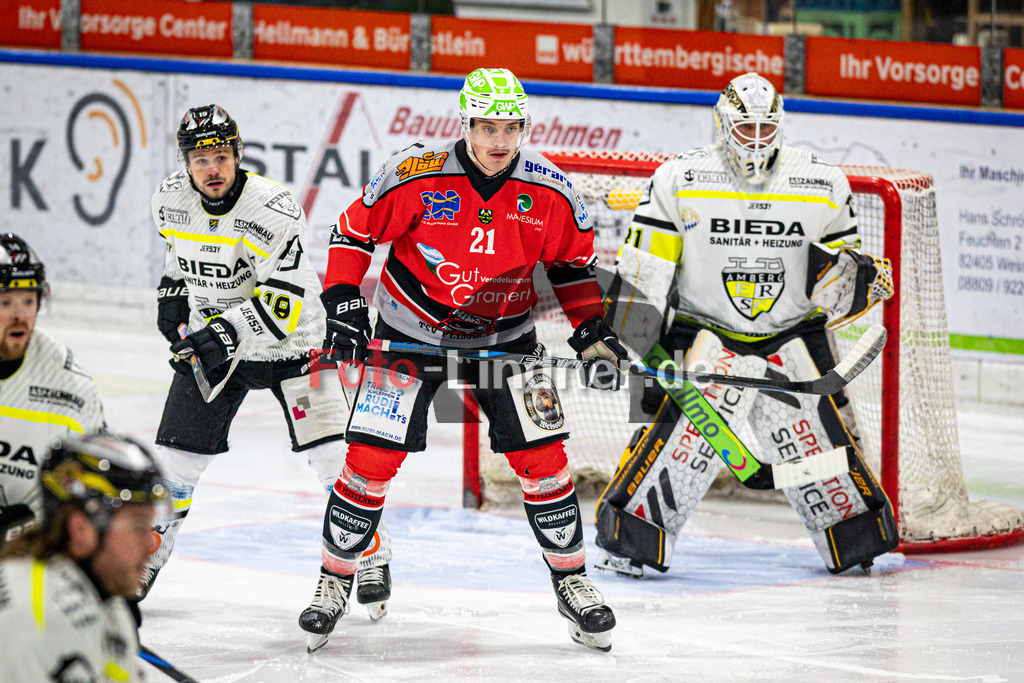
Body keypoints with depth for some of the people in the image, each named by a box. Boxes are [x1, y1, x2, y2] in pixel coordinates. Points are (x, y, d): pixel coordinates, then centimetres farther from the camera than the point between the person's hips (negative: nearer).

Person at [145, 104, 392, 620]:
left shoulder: (274, 210, -27)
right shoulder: (170, 201, -8)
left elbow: (286, 302, -32)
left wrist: (229, 328, -40)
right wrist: (173, 291, 10)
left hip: (290, 344, -4)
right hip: (210, 343, 4)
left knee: (330, 452, -12)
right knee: (178, 453, 2)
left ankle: (372, 558, 4)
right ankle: (145, 554, 20)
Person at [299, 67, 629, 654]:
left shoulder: (549, 191, -12)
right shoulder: (417, 175, -20)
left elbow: (574, 260, 5)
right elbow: (354, 231, -7)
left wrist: (592, 329, -4)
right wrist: (343, 300, -16)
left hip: (504, 335, 2)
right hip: (410, 333, -2)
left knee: (542, 457, -5)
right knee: (371, 459, -7)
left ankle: (572, 581, 13)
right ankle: (335, 582, 10)